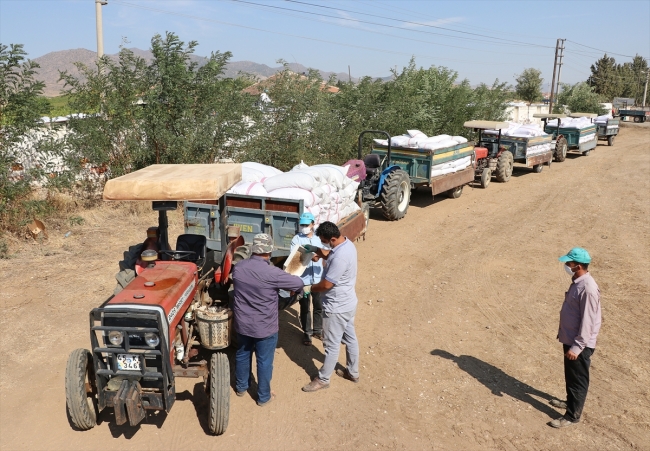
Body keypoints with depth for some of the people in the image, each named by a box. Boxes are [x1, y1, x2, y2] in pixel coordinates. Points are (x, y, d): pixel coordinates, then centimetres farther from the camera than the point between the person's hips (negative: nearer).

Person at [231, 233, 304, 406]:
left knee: (242, 355, 25)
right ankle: (263, 396, 30)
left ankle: (241, 387, 45)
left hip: (242, 324, 5)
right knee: (264, 361, 13)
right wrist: (298, 291, 8)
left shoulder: (238, 267, -8)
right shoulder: (271, 273, -25)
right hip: (265, 327, -5)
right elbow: (298, 283, -15)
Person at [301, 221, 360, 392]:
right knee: (350, 338, 22)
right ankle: (353, 372, 39)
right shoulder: (347, 244, -3)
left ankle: (323, 379, 24)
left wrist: (309, 288, -9)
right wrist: (323, 254, -2)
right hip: (348, 303, 10)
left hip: (337, 307, -10)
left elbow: (326, 284, -26)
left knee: (331, 345, 7)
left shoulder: (340, 257, -33)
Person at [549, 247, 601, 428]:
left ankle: (572, 416, 19)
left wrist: (577, 347, -22)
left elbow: (588, 322, -25)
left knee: (578, 379, 6)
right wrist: (566, 338, 22)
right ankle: (570, 401, 44)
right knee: (570, 376, 25)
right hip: (570, 339, 9)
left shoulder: (588, 289, -27)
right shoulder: (577, 282, 3)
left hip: (579, 344, -9)